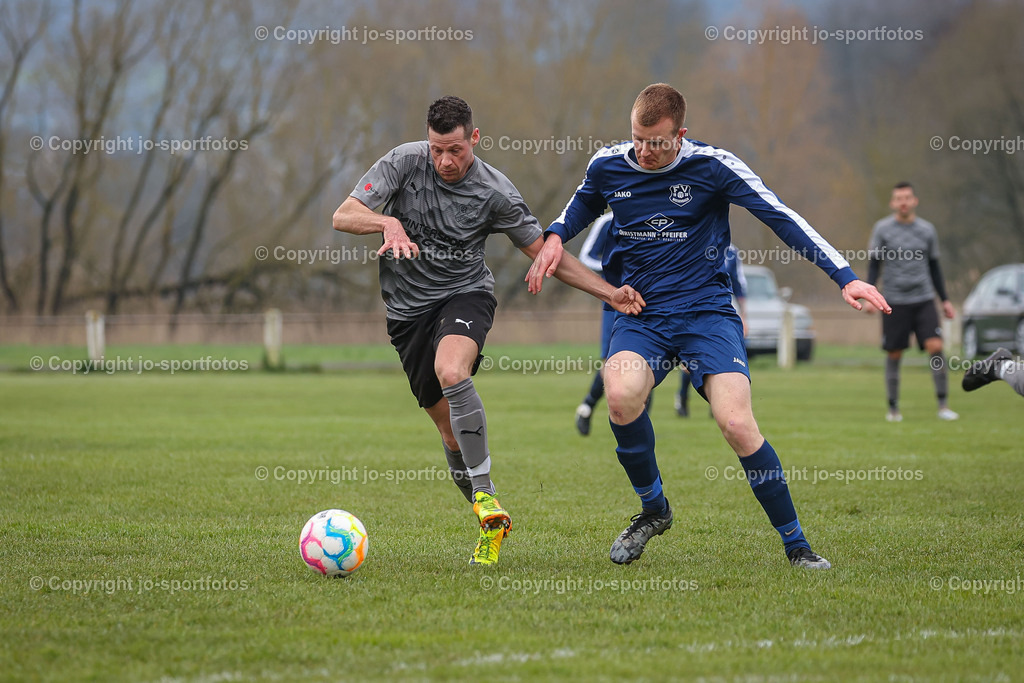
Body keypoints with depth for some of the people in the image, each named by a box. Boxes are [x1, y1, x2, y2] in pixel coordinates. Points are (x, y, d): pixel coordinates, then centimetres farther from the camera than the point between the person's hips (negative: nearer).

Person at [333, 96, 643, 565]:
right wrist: (388, 222, -33)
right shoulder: (403, 162, -8)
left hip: (465, 294, -2)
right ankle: (490, 525, 20)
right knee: (451, 434, 2)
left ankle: (485, 493, -30)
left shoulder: (494, 191, -9)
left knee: (451, 372, -36)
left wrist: (610, 294, -8)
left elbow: (545, 253, 0)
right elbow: (343, 217, -12)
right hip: (408, 309, 2)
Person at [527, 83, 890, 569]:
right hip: (639, 314, 3)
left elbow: (781, 217, -7)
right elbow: (582, 206, 26)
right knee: (621, 395, -30)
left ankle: (796, 544, -3)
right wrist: (555, 236, 4)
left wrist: (844, 277, -14)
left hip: (707, 311, -2)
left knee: (737, 424, -22)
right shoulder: (607, 165, 2)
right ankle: (653, 508, -2)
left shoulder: (711, 166, -8)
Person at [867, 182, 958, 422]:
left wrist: (945, 300, 16)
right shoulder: (882, 229, 2)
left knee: (935, 347, -13)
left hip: (923, 300, 1)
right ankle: (893, 407, 13)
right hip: (894, 301, -1)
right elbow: (874, 264, 5)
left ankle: (943, 405, -8)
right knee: (894, 355, 1)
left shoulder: (927, 229, 10)